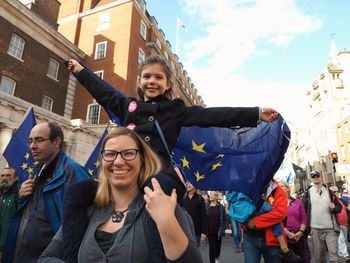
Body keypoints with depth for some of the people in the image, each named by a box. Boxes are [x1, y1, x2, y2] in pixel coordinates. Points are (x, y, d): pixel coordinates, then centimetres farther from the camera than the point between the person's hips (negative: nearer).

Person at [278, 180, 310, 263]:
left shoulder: (297, 201, 11)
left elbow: (304, 218, 8)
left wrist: (301, 232, -5)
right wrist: (286, 232, -13)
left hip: (299, 236, 3)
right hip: (284, 236, -3)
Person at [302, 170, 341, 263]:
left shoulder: (329, 191, 10)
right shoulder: (308, 193, 4)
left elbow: (339, 207, 12)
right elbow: (303, 209, 3)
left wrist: (334, 207, -11)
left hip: (331, 228, 1)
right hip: (315, 229, 0)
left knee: (333, 255, -3)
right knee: (319, 255, 9)